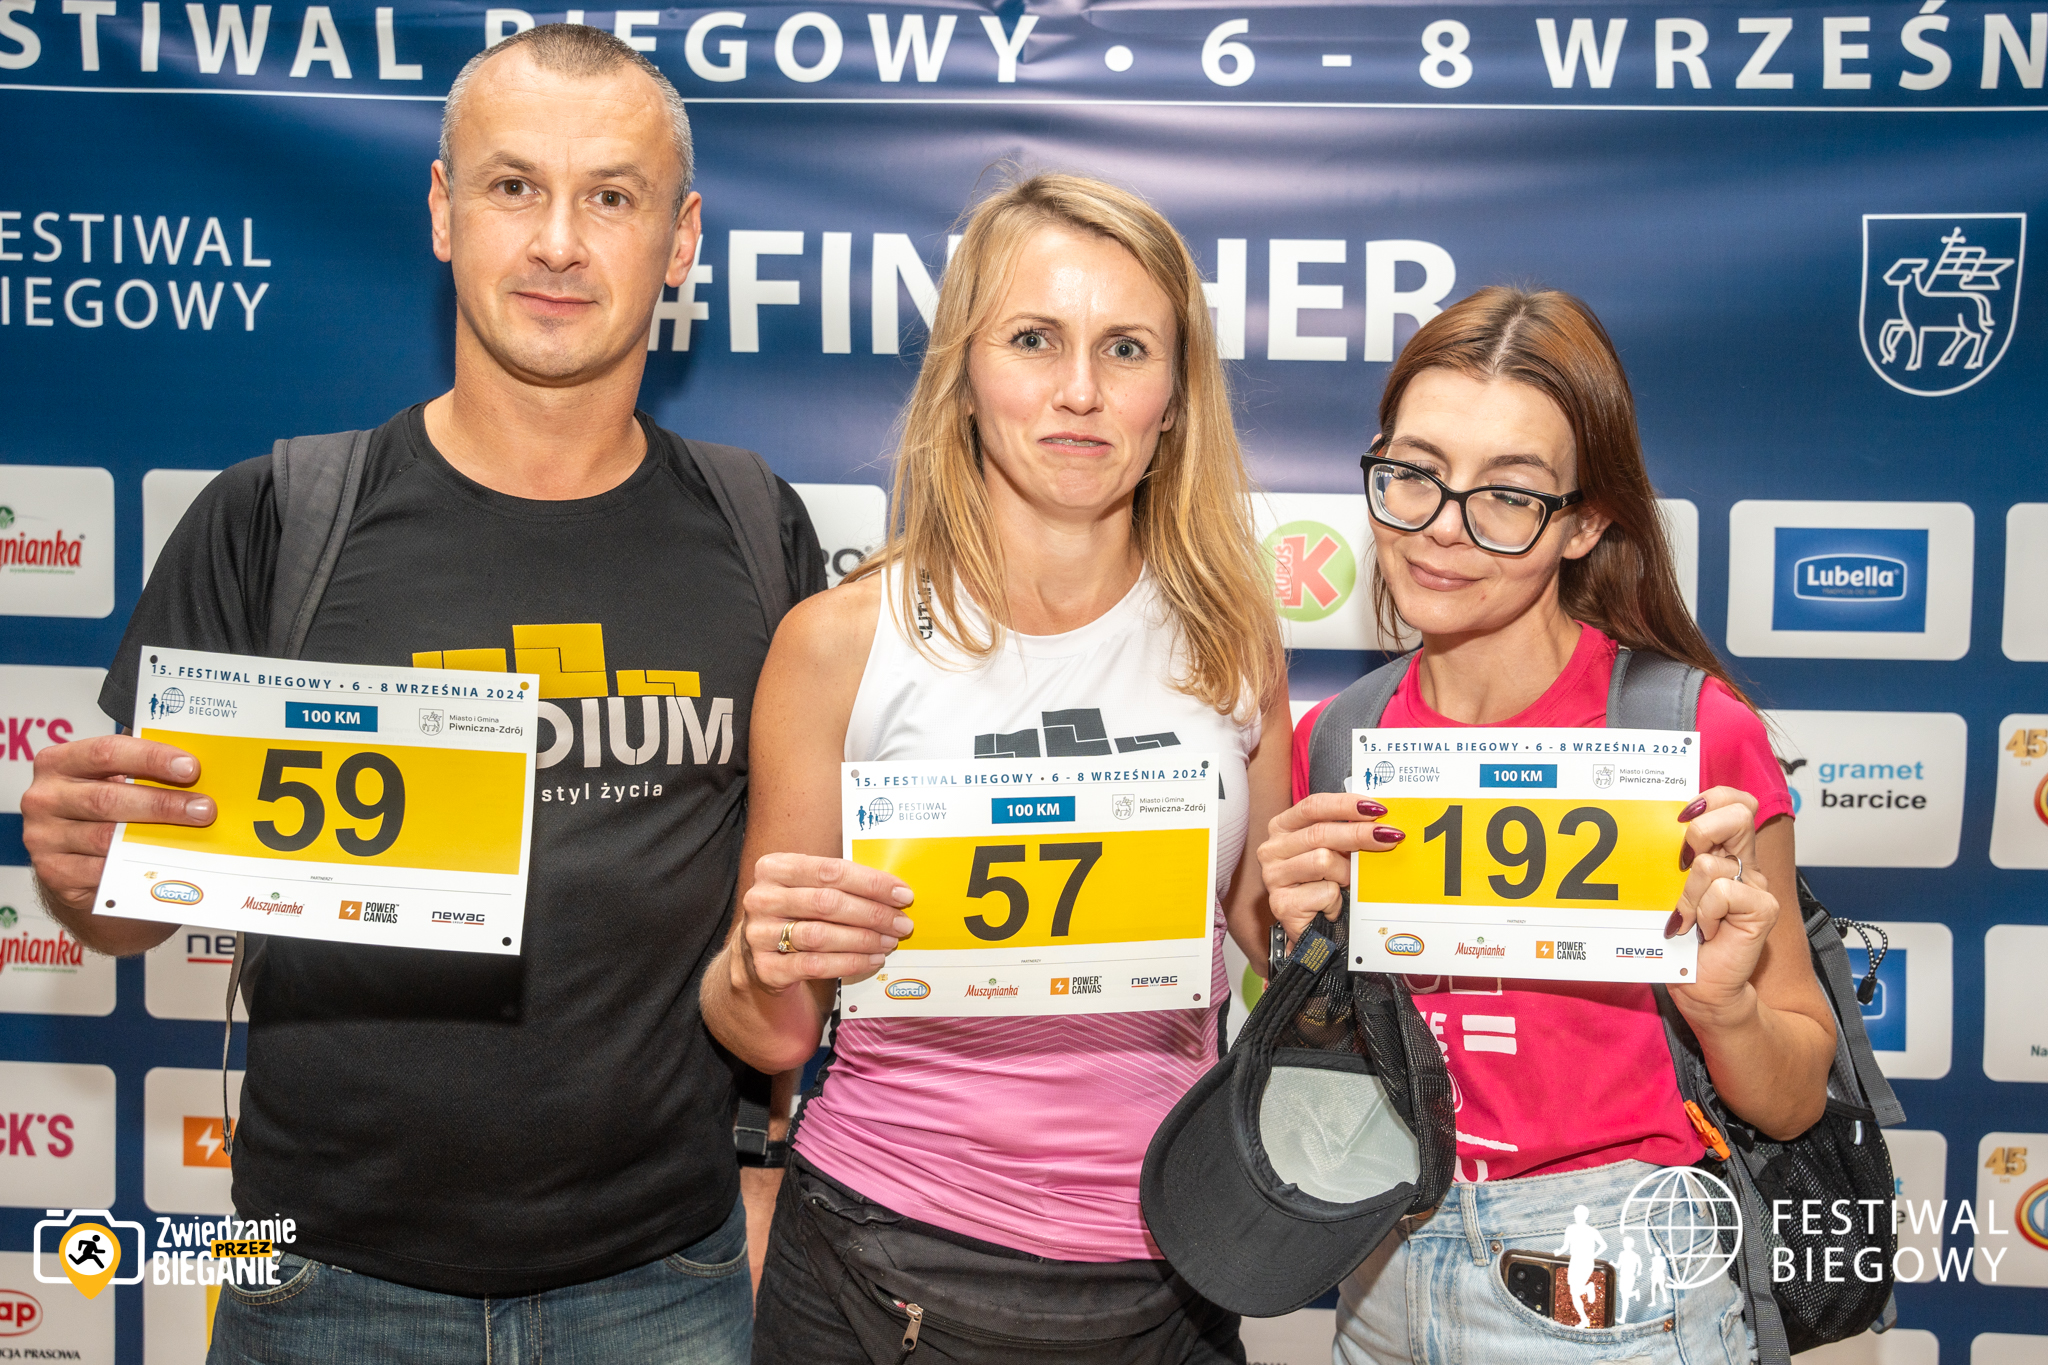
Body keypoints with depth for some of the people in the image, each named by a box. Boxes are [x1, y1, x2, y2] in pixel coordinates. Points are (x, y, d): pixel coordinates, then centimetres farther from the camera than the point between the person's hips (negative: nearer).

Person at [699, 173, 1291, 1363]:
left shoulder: (1229, 636, -1)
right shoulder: (842, 641, -8)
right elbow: (773, 1036, -2)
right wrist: (760, 967, -22)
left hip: (1161, 1269, 2)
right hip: (888, 1255, -2)